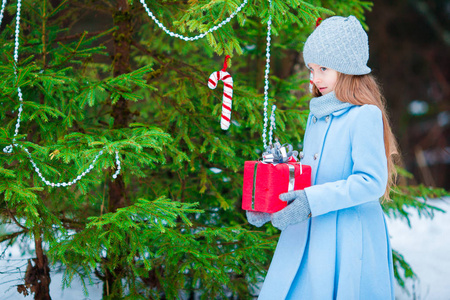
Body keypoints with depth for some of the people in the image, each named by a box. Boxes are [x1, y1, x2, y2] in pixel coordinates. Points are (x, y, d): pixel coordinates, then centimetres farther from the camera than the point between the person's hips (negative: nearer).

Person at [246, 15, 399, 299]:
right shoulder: (317, 115, 13)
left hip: (349, 240, -7)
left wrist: (312, 201, -21)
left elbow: (372, 182, -17)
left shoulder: (365, 116, -11)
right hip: (305, 236, 7)